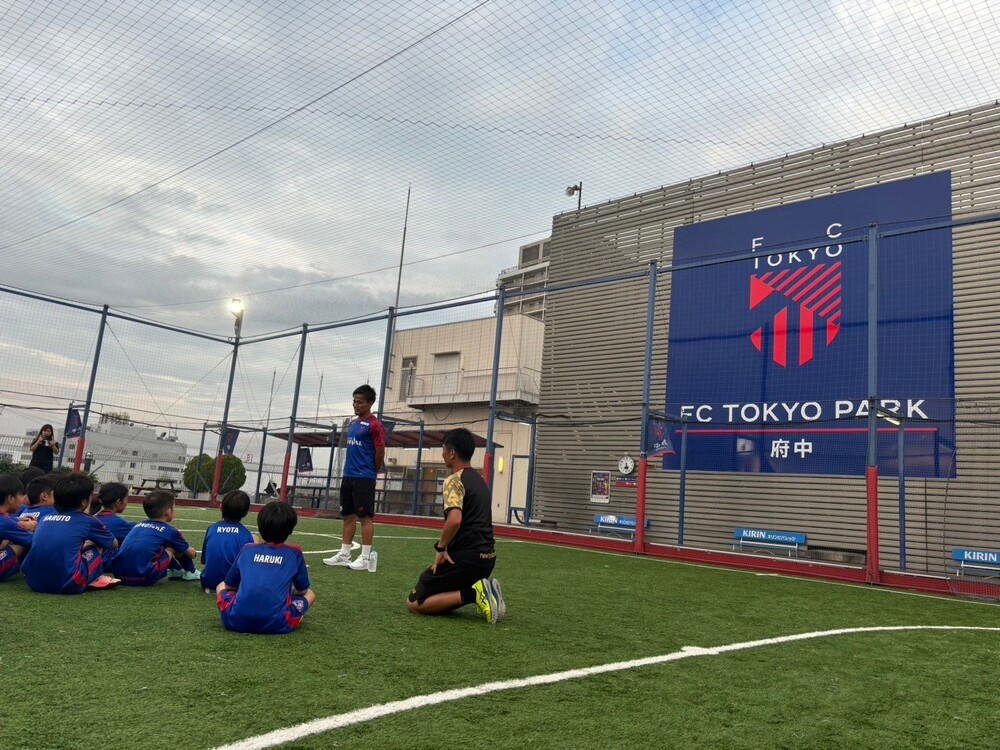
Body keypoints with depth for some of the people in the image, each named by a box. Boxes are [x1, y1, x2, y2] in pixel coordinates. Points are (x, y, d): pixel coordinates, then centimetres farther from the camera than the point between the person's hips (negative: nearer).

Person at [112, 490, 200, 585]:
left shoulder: (138, 525, 22)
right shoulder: (169, 531, 6)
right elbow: (191, 553, 22)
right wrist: (194, 553, 49)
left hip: (119, 574, 7)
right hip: (144, 578, -7)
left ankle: (177, 570, 38)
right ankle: (190, 572, 26)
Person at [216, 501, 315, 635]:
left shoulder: (247, 550, 13)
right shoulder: (295, 554, 8)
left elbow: (229, 586, 23)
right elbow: (302, 590, 20)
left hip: (237, 620, -1)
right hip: (276, 624, 1)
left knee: (221, 586, 31)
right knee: (310, 594, 27)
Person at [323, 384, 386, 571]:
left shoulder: (374, 425, -10)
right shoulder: (353, 423, 15)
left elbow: (380, 452, -10)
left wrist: (370, 472, 2)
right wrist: (351, 468, 15)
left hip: (364, 478, -8)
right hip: (348, 476, 8)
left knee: (365, 517, -4)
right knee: (348, 516, 11)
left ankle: (365, 558, 1)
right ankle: (344, 555, 18)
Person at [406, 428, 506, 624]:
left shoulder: (454, 481, -12)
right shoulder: (479, 480, 16)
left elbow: (455, 519, -29)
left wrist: (440, 548, -15)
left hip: (464, 558, -9)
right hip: (487, 557, 9)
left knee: (414, 603, 1)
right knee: (440, 599, 24)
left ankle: (471, 594, -13)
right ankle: (482, 591, 2)